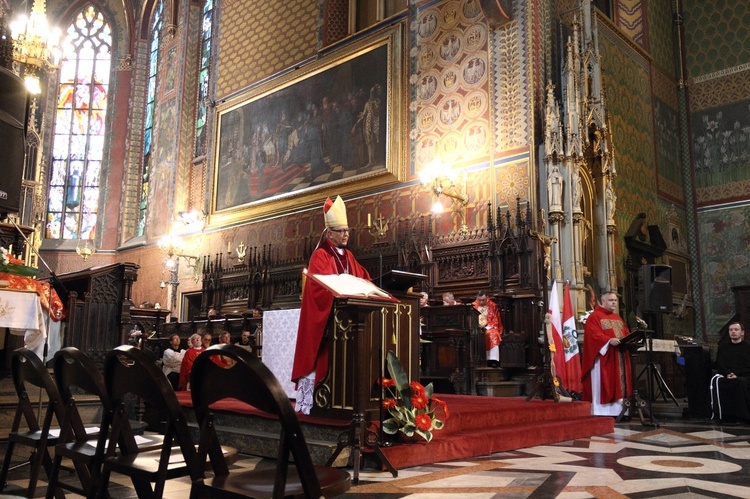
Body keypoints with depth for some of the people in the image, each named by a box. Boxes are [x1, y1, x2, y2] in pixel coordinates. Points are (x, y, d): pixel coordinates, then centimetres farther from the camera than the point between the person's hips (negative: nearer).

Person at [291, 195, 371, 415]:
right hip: (325, 316, -7)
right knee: (322, 356, -8)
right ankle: (311, 401, -4)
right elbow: (320, 286, -18)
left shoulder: (348, 256, 16)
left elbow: (361, 280, 15)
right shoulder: (320, 255, -7)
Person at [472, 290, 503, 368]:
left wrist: (486, 327, -14)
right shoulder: (473, 306, 8)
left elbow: (495, 321, 2)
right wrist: (478, 326, -12)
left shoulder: (492, 306, 5)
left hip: (489, 328, -1)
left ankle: (493, 360, -38)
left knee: (493, 334, -35)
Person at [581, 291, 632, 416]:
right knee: (603, 384, -9)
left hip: (619, 358, 8)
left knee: (618, 384, 6)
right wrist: (609, 340, -29)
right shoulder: (594, 317, -4)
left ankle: (617, 411, 8)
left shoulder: (618, 318, 22)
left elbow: (626, 333, 19)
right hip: (604, 358, -8)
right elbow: (593, 335, -17)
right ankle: (601, 413, -8)